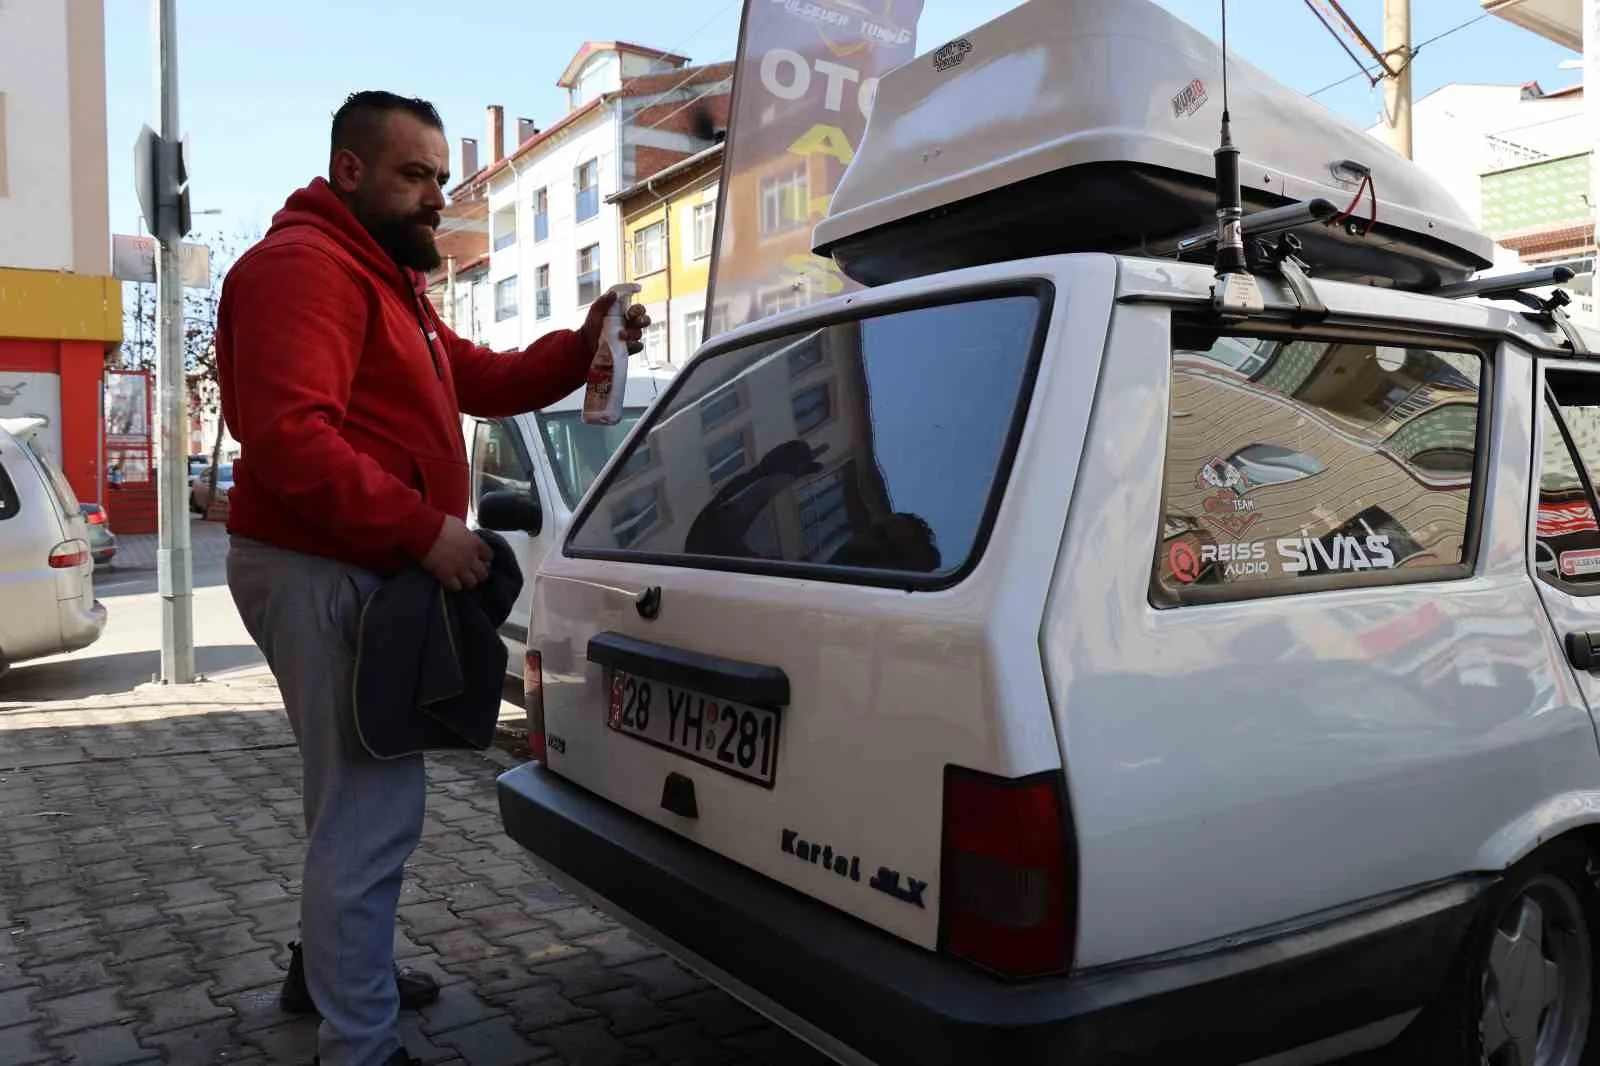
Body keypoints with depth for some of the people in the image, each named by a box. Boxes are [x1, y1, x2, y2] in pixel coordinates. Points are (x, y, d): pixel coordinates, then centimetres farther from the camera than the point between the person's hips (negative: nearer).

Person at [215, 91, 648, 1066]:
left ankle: (329, 967, 41)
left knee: (361, 792, 23)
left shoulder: (387, 278, 22)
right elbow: (288, 435, -27)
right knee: (376, 805, -6)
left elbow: (484, 381, 18)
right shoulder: (303, 265, -14)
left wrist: (582, 345, 2)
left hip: (364, 570, 11)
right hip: (324, 575, -11)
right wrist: (423, 529, -26)